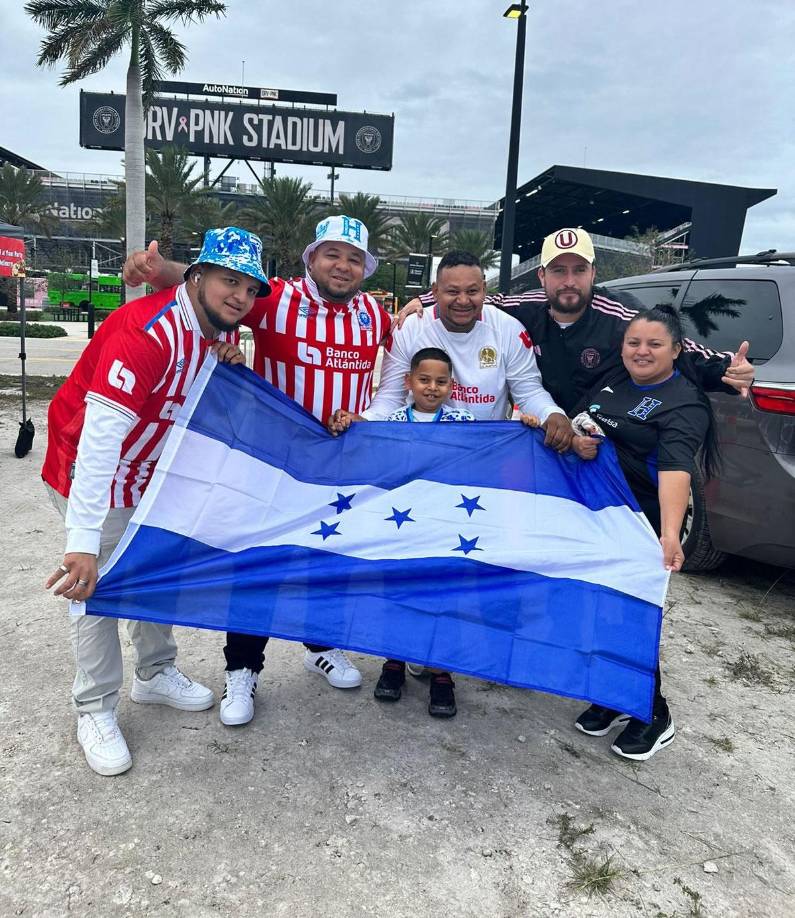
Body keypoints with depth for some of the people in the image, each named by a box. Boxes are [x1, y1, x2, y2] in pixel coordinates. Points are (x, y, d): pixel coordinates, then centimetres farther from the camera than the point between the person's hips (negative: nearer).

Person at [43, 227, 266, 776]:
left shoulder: (219, 329, -6)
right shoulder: (148, 332, -33)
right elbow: (100, 437, -40)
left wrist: (231, 366, -16)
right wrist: (83, 541, -45)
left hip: (152, 474, 8)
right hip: (91, 473, -8)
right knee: (97, 591, -1)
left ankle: (155, 674, 38)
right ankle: (96, 711, 18)